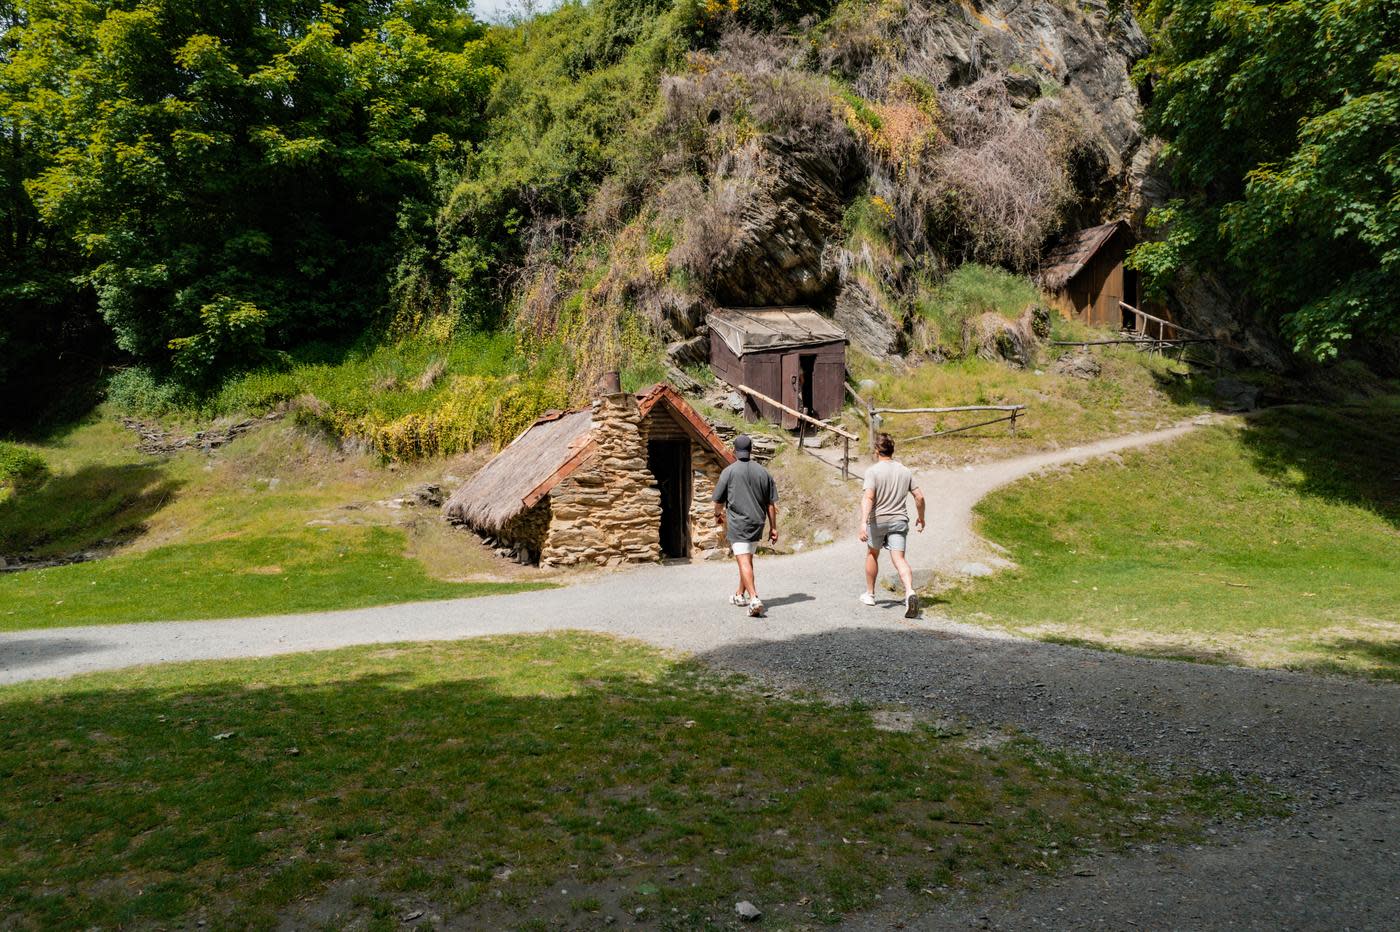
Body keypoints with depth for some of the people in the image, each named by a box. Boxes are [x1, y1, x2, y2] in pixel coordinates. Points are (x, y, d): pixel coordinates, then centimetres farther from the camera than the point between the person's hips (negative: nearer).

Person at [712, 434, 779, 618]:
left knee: (743, 561, -9)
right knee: (748, 559, 20)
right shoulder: (763, 472, 3)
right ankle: (740, 595, 34)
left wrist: (718, 514, 22)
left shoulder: (729, 471, -7)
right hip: (757, 523, 5)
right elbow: (771, 504, 4)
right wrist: (773, 528, 10)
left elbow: (719, 500, 1)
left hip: (737, 523, -5)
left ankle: (754, 598, -24)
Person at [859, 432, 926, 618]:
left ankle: (870, 594, 32)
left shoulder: (873, 471, -8)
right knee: (899, 559, -5)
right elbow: (919, 497, 8)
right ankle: (909, 592, -29)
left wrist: (863, 522, -29)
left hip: (878, 520, -2)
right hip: (899, 520, 2)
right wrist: (921, 519, 22)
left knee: (872, 554, 19)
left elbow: (868, 498, -22)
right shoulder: (905, 471, 6)